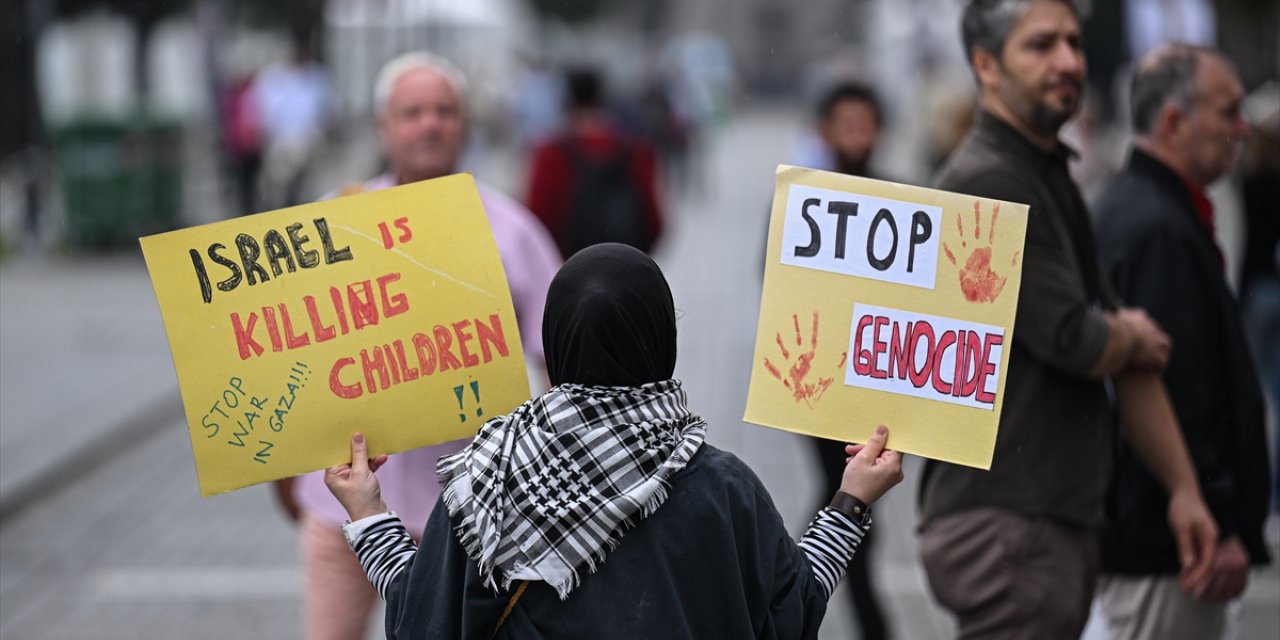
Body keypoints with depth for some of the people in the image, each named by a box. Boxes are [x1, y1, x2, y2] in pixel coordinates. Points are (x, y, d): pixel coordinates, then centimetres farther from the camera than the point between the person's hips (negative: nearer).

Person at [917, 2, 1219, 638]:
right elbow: (1077, 343, -19)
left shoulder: (1051, 180, 18)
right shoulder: (987, 182, -14)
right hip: (1005, 520, -10)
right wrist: (1132, 335, 5)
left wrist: (1184, 487, 15)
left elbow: (1131, 358, 19)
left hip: (1058, 518, 10)